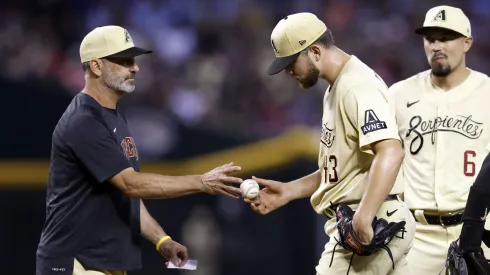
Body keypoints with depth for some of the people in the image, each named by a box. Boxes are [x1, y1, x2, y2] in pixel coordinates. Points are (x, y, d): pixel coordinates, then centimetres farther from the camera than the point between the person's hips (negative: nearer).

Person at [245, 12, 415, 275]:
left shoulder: (358, 86, -15)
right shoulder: (337, 88, 19)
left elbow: (390, 152, -29)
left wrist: (364, 216, -37)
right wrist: (289, 191, 16)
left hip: (370, 225, -11)